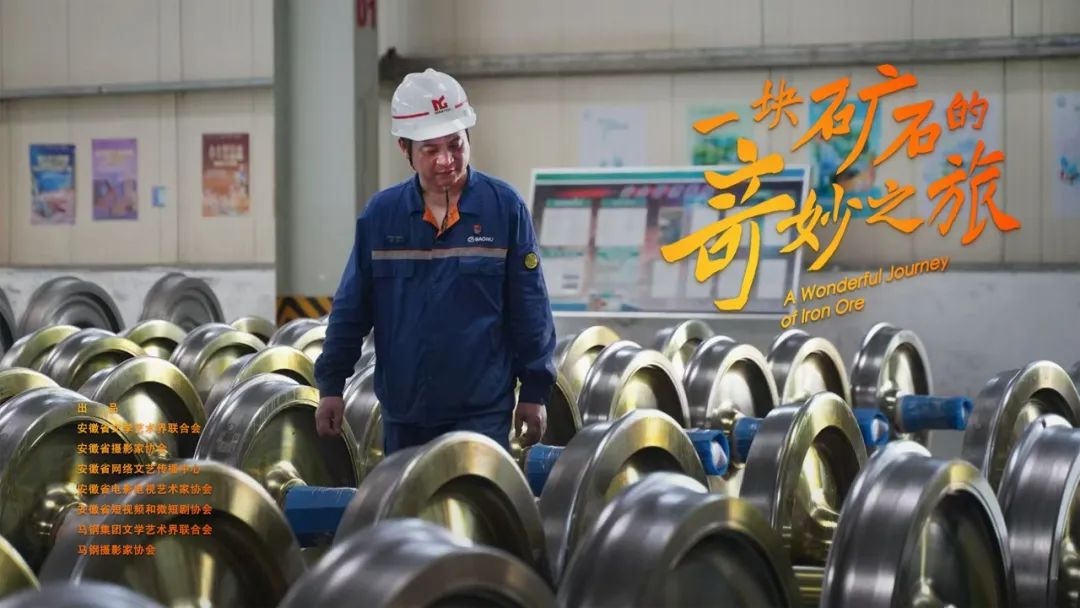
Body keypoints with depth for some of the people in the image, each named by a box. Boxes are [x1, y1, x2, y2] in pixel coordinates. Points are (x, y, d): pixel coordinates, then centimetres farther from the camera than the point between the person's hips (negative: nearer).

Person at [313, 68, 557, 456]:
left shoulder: (504, 207, -4)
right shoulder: (381, 214, 2)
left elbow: (530, 308, -1)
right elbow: (350, 309, 7)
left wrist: (534, 391, 0)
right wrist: (331, 385, 5)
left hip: (482, 410, -3)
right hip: (403, 412, 3)